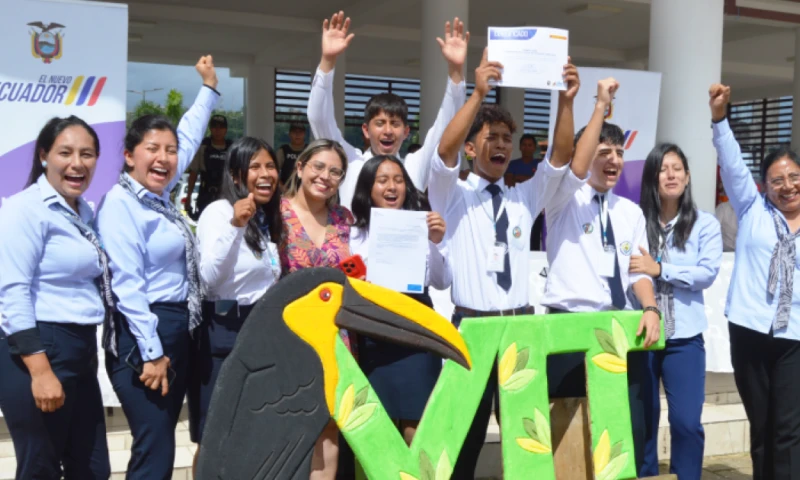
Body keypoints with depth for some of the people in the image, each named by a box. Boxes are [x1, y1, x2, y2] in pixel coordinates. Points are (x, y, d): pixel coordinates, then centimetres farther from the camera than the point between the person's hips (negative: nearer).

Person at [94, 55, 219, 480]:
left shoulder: (160, 194, 9)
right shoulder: (119, 203, -13)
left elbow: (189, 138, 25)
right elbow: (128, 285, -19)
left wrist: (209, 86, 32)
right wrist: (151, 353, -20)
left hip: (178, 332, 9)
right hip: (142, 337, -9)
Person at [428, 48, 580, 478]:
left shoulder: (525, 199, 14)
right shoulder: (453, 197, 3)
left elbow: (561, 158, 2)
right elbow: (444, 151, -15)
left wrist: (566, 101, -12)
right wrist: (478, 93, -25)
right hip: (473, 325, -3)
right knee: (467, 433, 4)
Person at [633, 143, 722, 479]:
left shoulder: (705, 224, 3)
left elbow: (708, 273, -8)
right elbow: (624, 271, -3)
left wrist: (659, 269, -14)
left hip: (684, 337, 0)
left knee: (686, 422, -2)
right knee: (641, 420, 9)